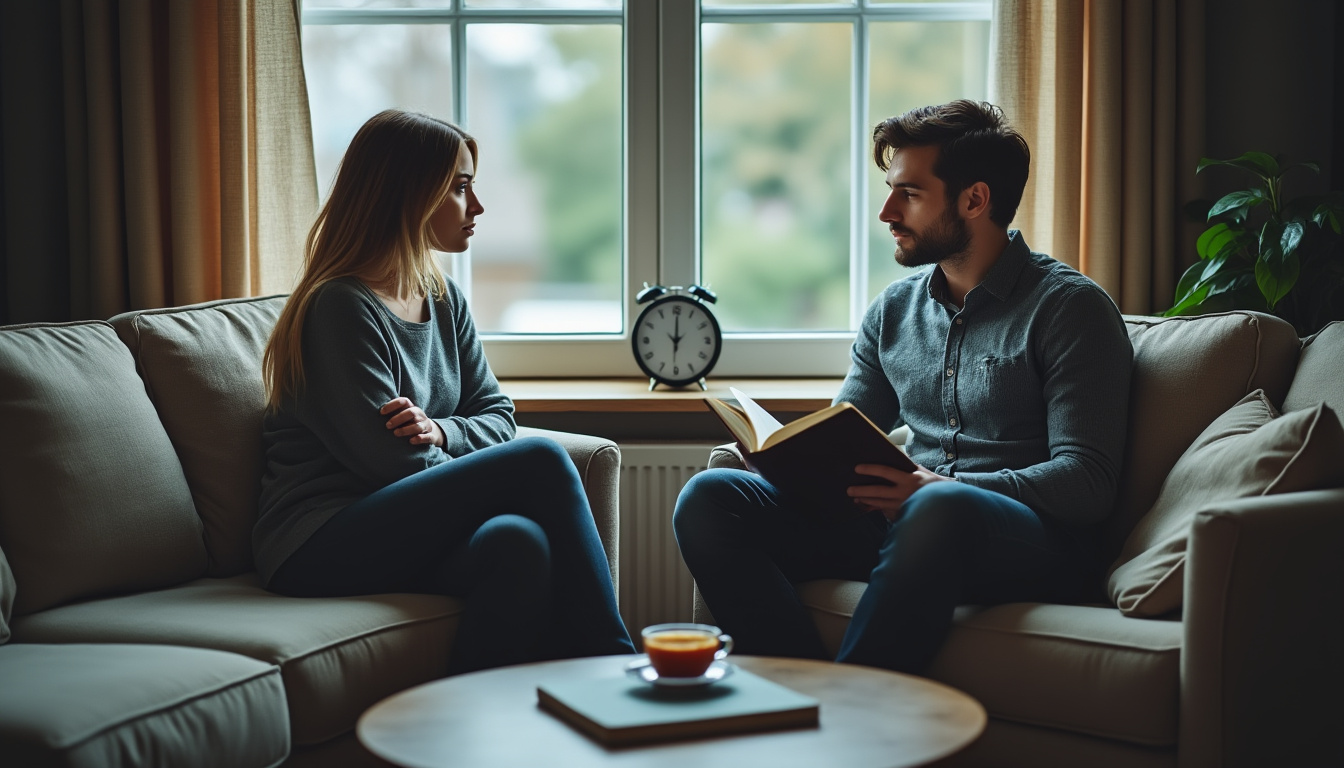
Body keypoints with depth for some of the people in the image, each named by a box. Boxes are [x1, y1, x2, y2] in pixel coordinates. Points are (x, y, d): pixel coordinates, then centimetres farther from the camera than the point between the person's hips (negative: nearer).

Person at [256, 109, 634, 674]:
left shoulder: (443, 298, 15)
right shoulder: (342, 308, -11)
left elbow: (497, 415, 14)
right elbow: (388, 462, -16)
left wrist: (441, 431, -9)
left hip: (399, 531, 7)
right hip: (320, 546, -7)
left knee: (519, 541, -29)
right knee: (541, 460, -22)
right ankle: (611, 659, -17)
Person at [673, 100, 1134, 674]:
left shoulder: (1069, 308, 0)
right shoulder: (893, 311, 19)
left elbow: (1086, 481, -9)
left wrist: (941, 487, -23)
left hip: (1036, 538, -6)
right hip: (902, 523, 6)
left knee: (936, 510, -41)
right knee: (709, 497, -14)